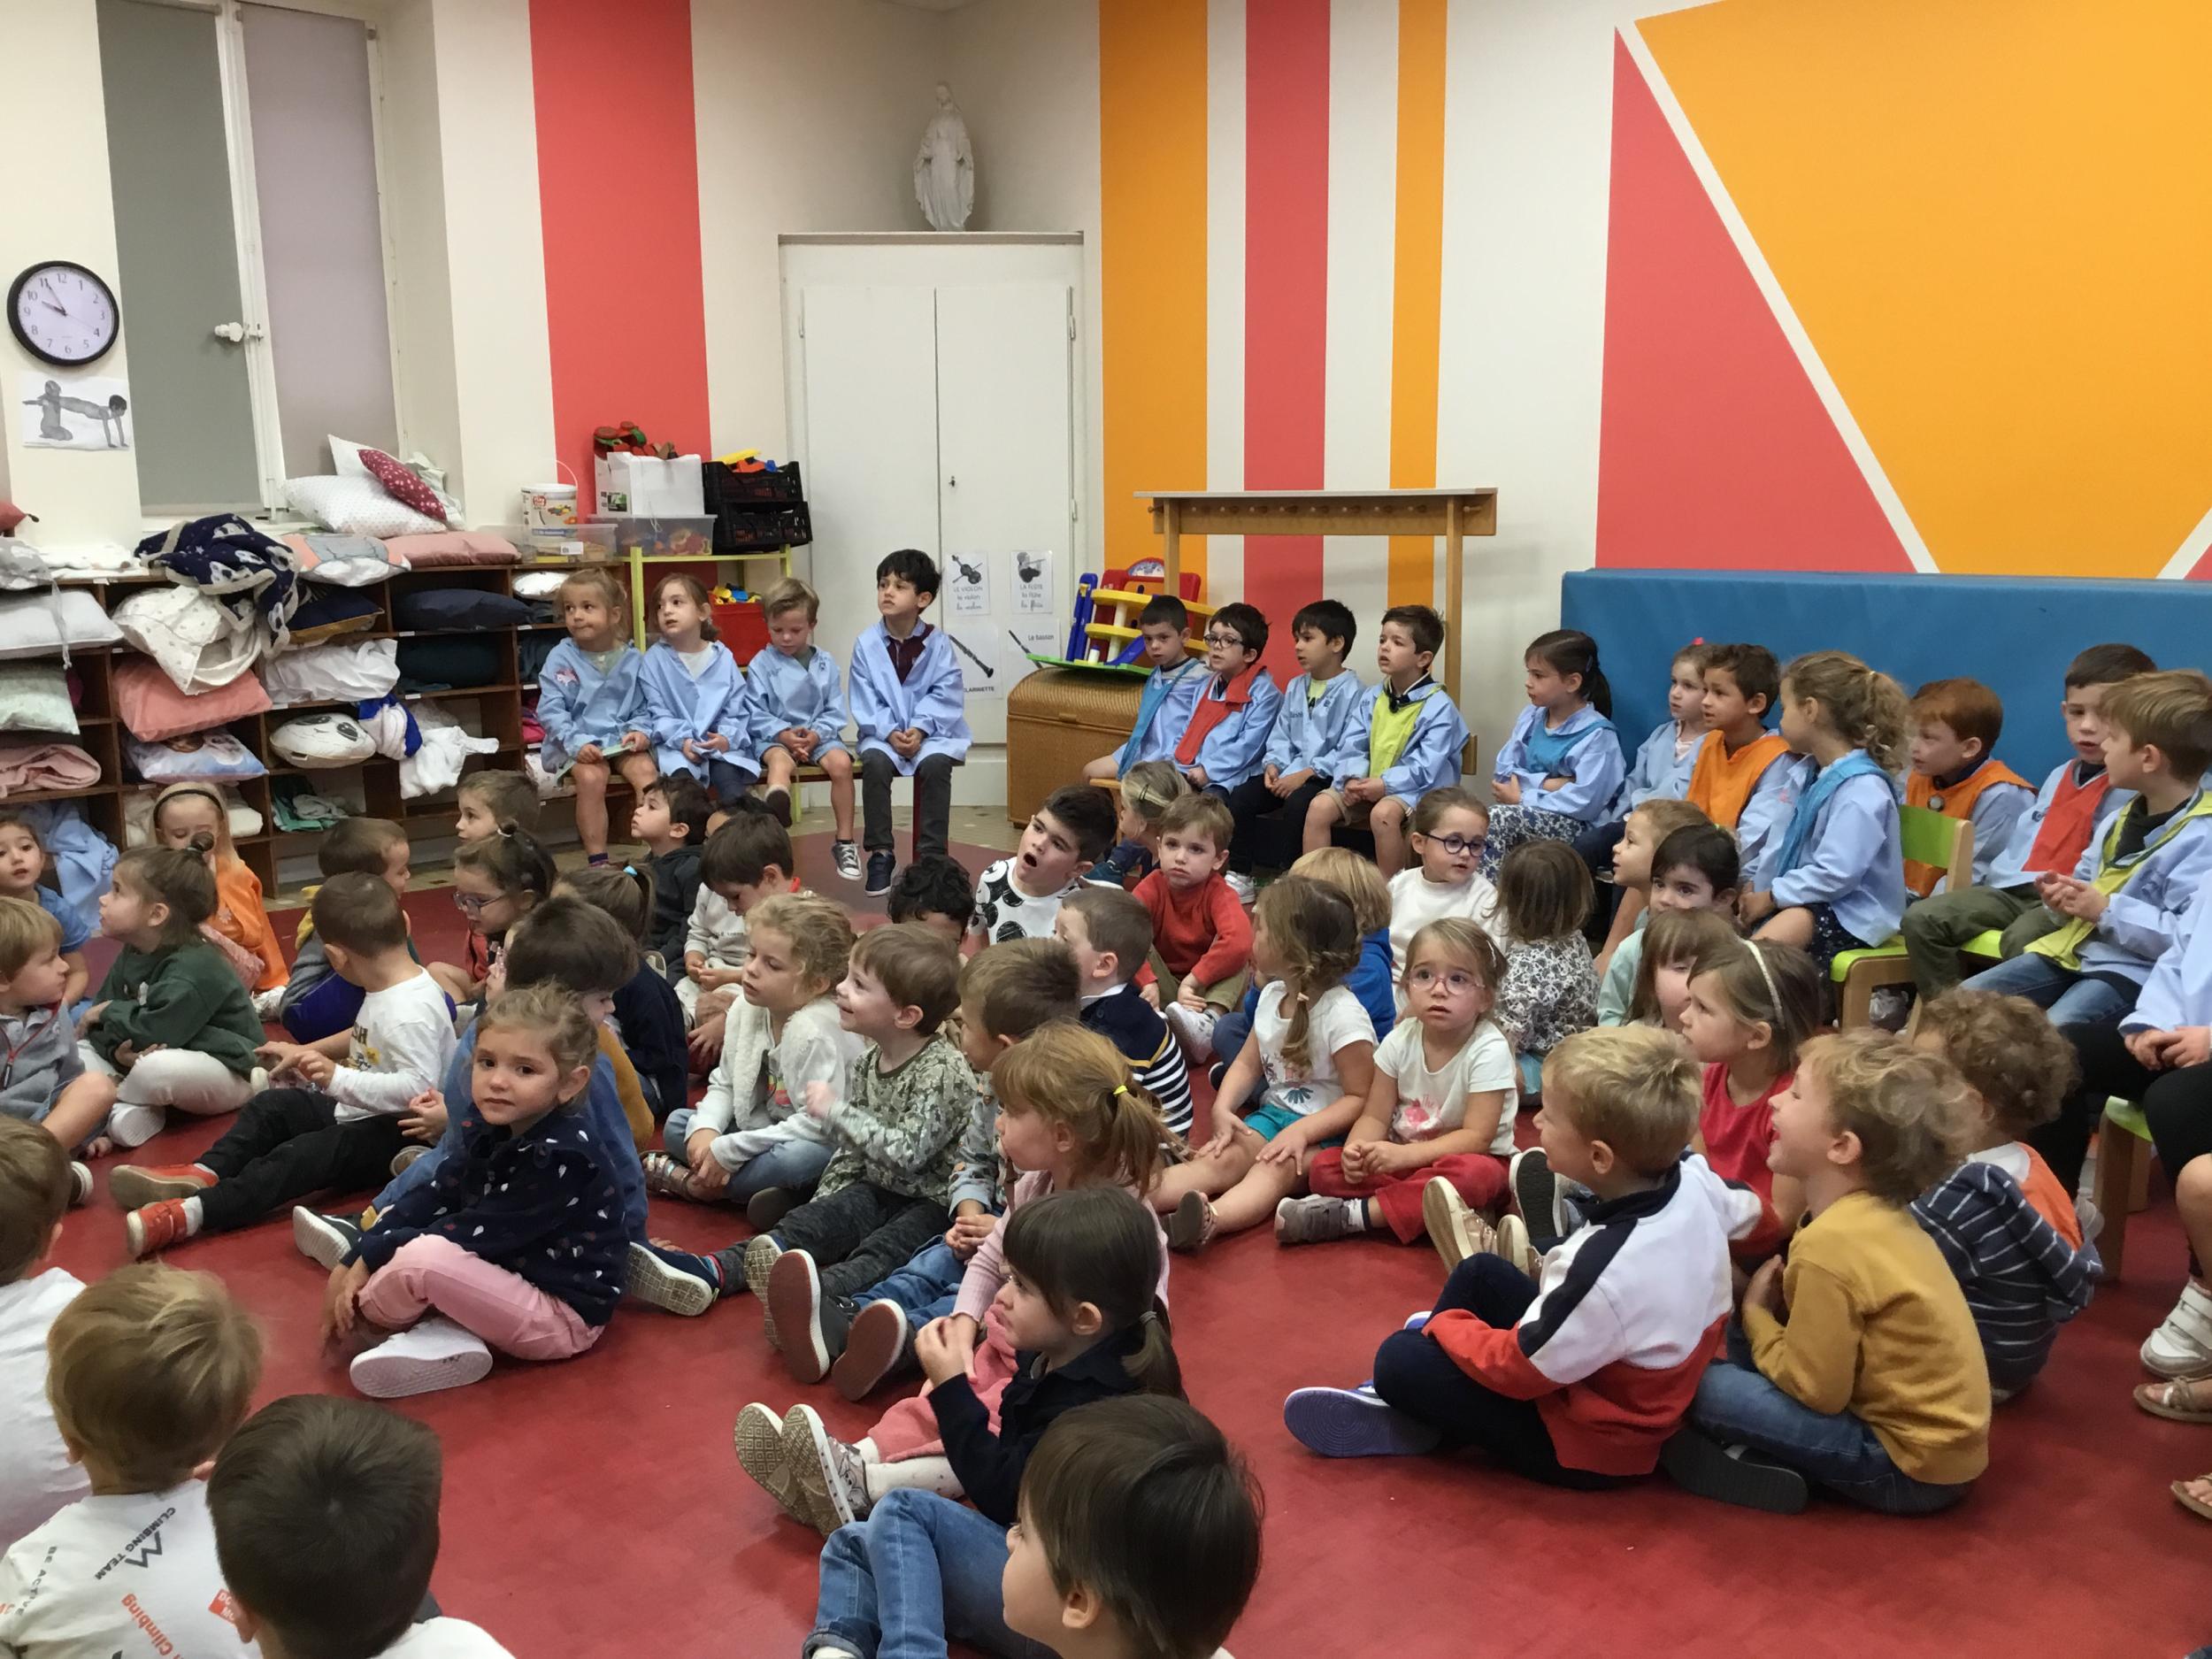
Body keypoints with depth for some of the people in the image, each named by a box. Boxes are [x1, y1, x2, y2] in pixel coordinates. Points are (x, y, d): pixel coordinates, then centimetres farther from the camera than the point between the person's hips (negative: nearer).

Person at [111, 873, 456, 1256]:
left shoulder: (410, 1013, -27)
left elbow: (418, 1087, -35)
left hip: (394, 1135, -11)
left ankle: (191, 1213, -38)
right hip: (359, 1113, 11)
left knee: (302, 1155, -28)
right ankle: (203, 1174, -8)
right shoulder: (388, 989, 5)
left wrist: (339, 1079, -38)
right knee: (272, 1105, 8)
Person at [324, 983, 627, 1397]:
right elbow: (431, 1199, 1)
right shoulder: (493, 1131, 2)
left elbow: (477, 1234, -24)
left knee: (423, 1256, -29)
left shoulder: (562, 1156, -26)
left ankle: (363, 1319, 3)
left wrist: (370, 1259, -16)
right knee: (395, 1222, 10)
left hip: (562, 1317, -10)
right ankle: (443, 1337, -9)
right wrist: (354, 1262, -9)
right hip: (509, 1281, 10)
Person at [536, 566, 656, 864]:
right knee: (592, 777, -30)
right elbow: (550, 710, -7)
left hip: (621, 740, 2)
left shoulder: (632, 659, 6)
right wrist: (576, 743, -20)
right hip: (578, 743, -2)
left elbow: (643, 707, 10)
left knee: (646, 770, -27)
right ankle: (597, 859, -23)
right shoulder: (561, 658, -1)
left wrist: (641, 730, -12)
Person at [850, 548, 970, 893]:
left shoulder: (938, 644, -2)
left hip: (931, 732, 0)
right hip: (883, 732, 1)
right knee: (874, 762, -30)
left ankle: (931, 855, -19)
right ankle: (880, 855, -19)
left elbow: (945, 695, -6)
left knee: (934, 763, -31)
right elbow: (865, 702, -3)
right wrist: (890, 732, -17)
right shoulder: (866, 644, 0)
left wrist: (920, 729, -19)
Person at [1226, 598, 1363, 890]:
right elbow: (1280, 736, 16)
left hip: (1325, 776, -7)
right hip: (1289, 772, 7)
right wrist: (1273, 764, -4)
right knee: (1240, 796, -12)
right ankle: (1238, 874, -4)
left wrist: (1307, 773, -21)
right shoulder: (1295, 688, 16)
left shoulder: (1353, 693, -8)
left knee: (1297, 802, -34)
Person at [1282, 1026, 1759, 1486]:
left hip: (1591, 1444, -8)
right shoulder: (1694, 1175, -17)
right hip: (1623, 1378, 9)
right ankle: (1411, 1399, 19)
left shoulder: (1605, 1271, -38)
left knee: (1399, 1359, -9)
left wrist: (1445, 1325, -5)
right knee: (1480, 1272, 14)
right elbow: (1741, 1209, 10)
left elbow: (1517, 1367, -22)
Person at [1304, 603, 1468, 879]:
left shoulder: (1439, 706, -10)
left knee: (1383, 813, -36)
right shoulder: (1373, 699, 10)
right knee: (1319, 807, -16)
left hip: (1413, 789, -6)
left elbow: (1426, 768, -17)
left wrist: (1384, 784, -26)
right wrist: (1352, 778, -16)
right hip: (1366, 785, 6)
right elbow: (1351, 746, 4)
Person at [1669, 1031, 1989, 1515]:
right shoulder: (1874, 1213, 3)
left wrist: (1755, 1314, -5)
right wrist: (1765, 1307, -7)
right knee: (1741, 1343, 10)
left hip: (1913, 1464, -9)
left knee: (1703, 1385, -16)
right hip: (1937, 1435, 9)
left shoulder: (1830, 1244, -25)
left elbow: (1814, 1390, -20)